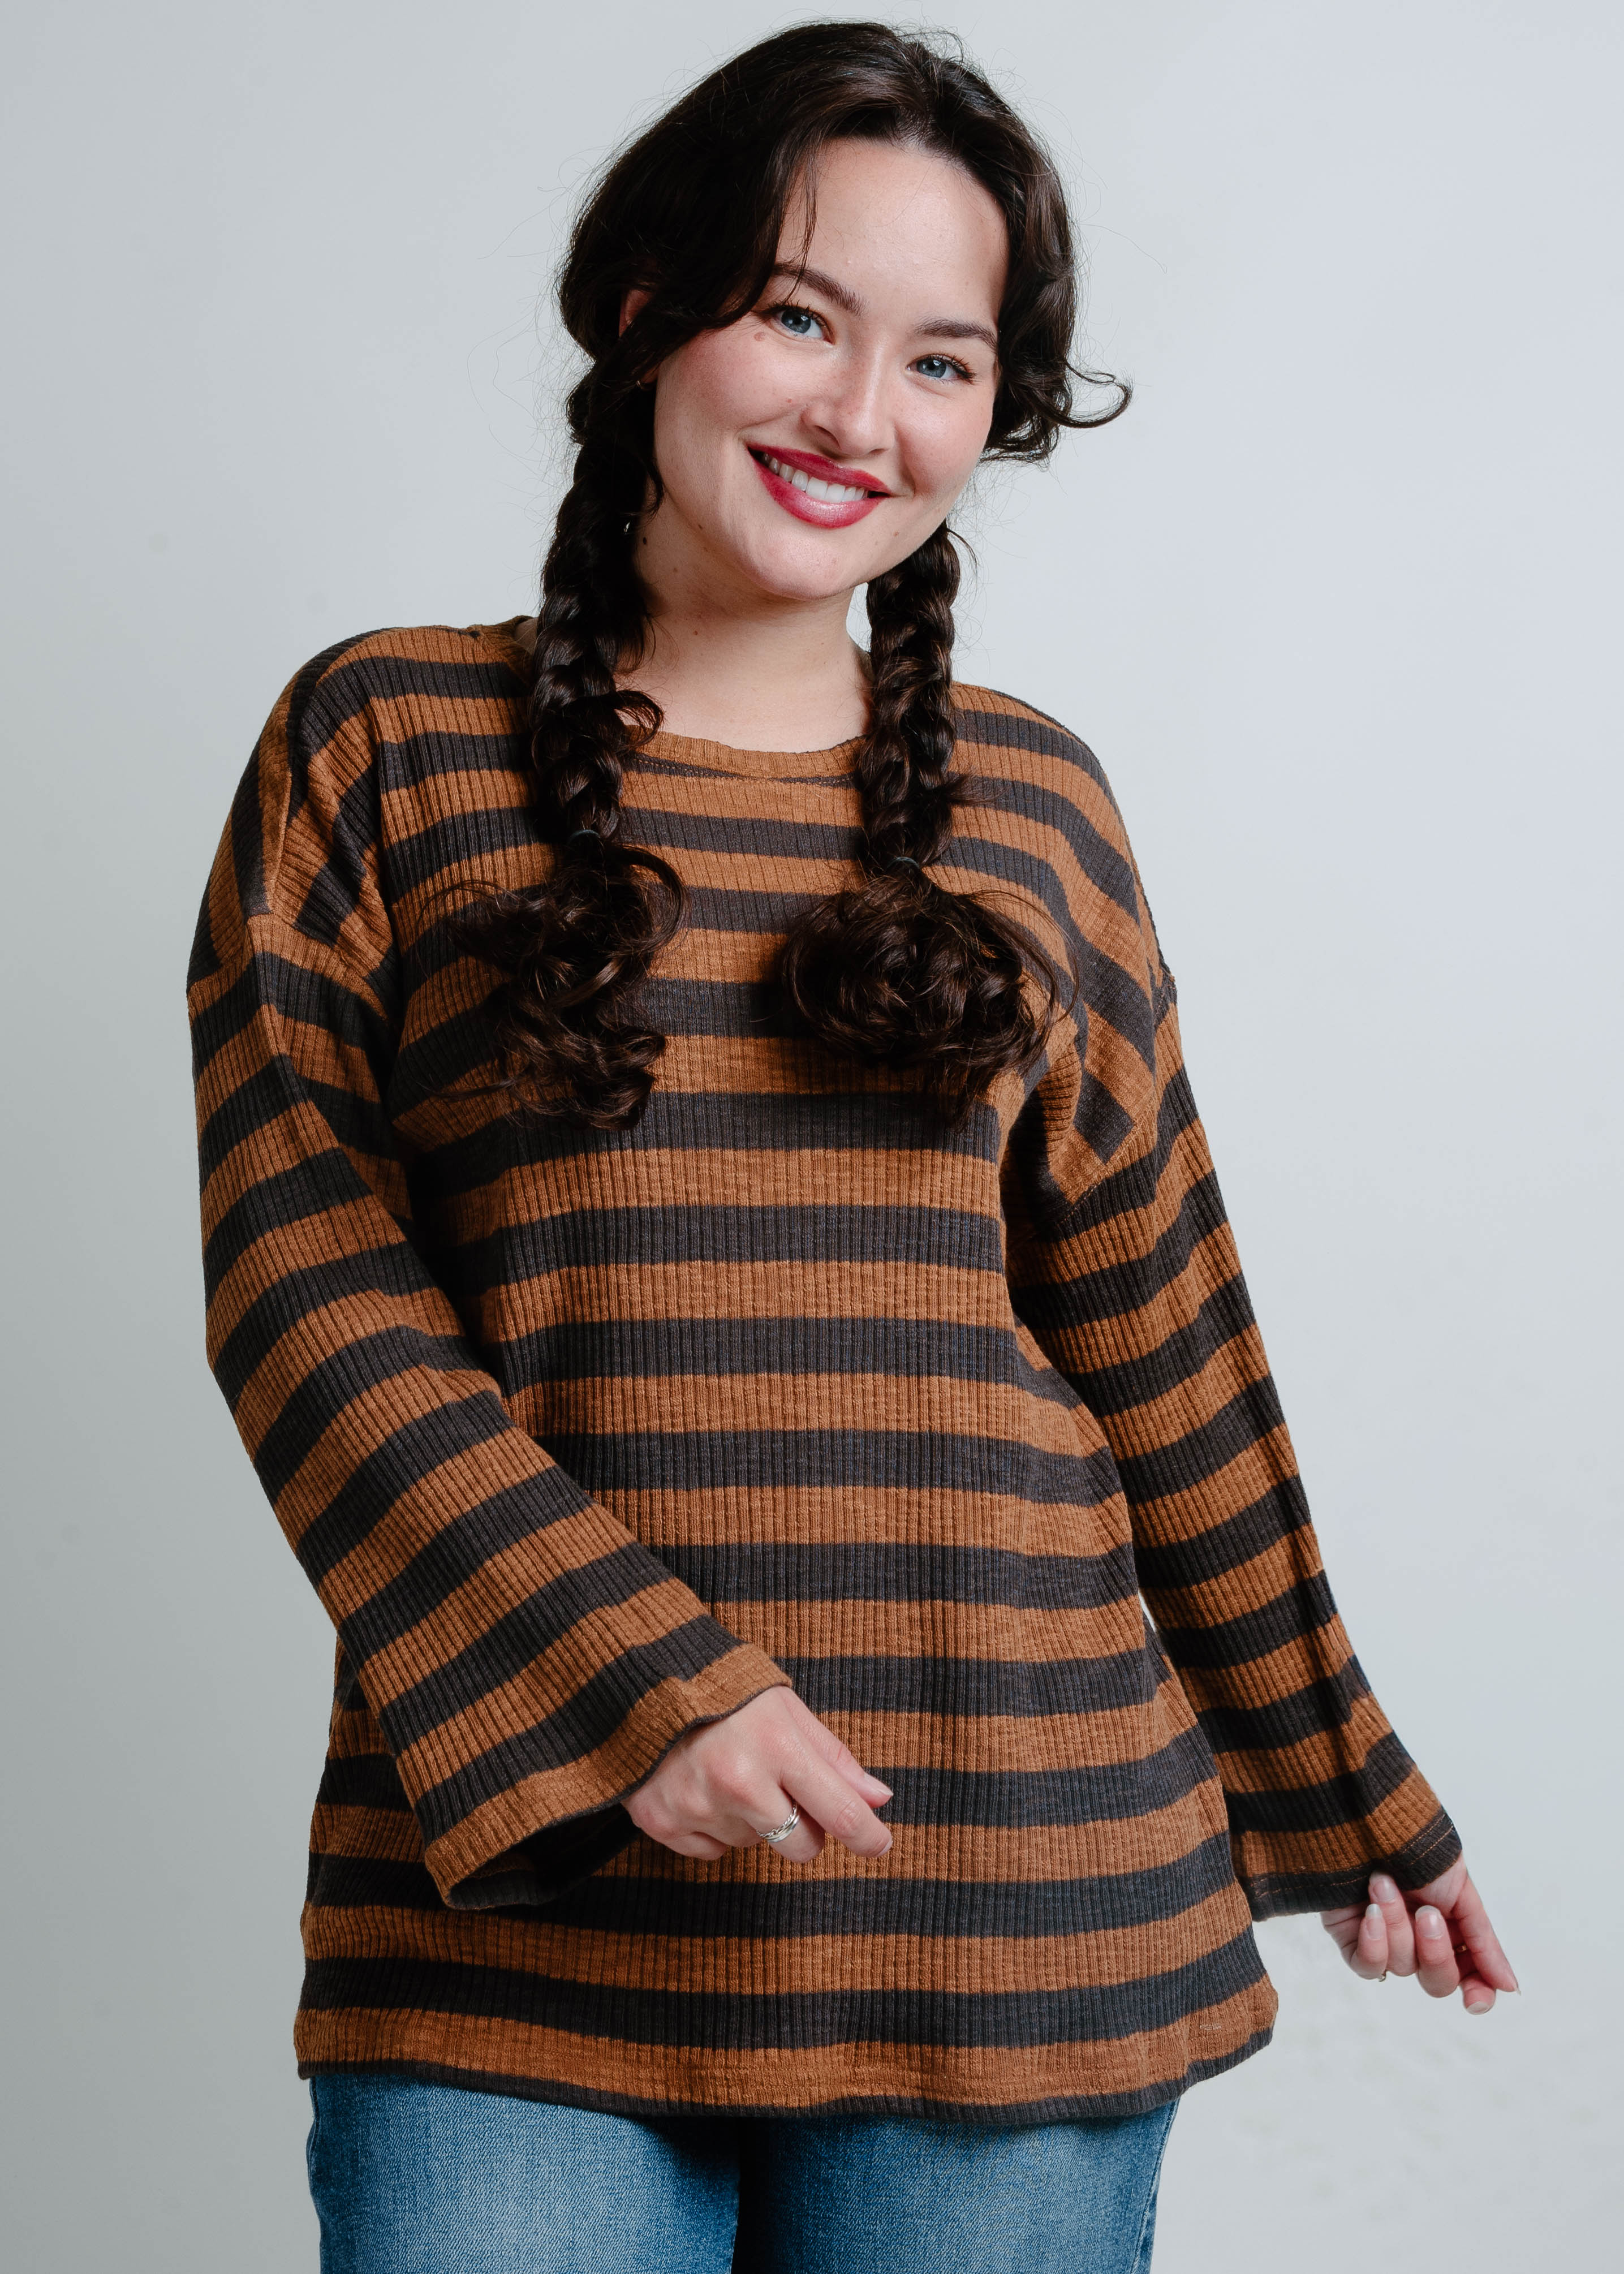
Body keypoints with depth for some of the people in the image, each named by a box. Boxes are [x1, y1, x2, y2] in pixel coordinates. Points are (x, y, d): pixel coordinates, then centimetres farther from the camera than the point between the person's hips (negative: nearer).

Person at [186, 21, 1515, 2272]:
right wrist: (614, 1681, -15)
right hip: (513, 1896, -1)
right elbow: (297, 1266, -4)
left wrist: (1341, 1790, 17)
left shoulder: (1029, 801, 9)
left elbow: (1157, 1327, 13)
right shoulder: (384, 743, 3)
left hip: (1016, 1880, 2)